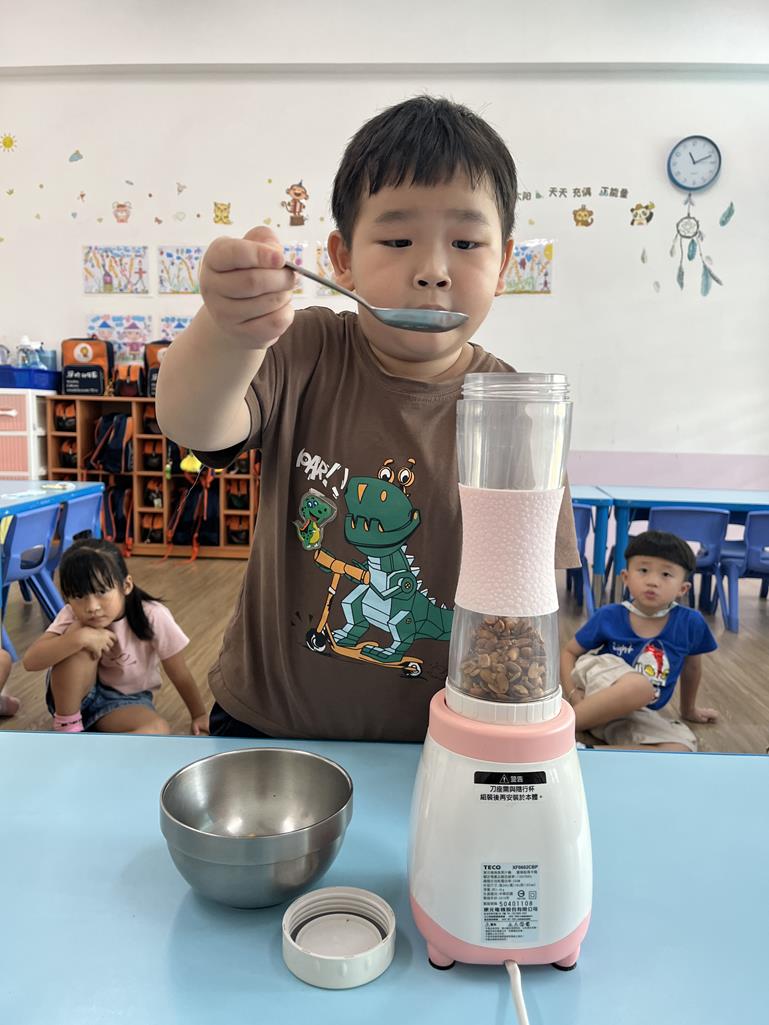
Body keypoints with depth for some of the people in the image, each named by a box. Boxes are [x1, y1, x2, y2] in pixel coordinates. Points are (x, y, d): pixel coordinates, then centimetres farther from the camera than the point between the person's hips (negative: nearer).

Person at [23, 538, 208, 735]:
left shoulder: (153, 616, -25)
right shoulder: (73, 614, -19)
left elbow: (181, 675, -14)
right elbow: (30, 661, -31)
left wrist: (199, 715, -6)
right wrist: (80, 637, -44)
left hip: (124, 701, -1)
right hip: (74, 696, 1)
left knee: (159, 731, -33)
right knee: (79, 636, -30)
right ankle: (66, 727, -16)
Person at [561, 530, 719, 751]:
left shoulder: (691, 623, -8)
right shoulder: (607, 617, -9)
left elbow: (692, 666, 13)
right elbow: (569, 653, 3)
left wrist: (689, 710, 29)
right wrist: (572, 694, -15)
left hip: (635, 716, 3)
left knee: (681, 749, -26)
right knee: (639, 686, -37)